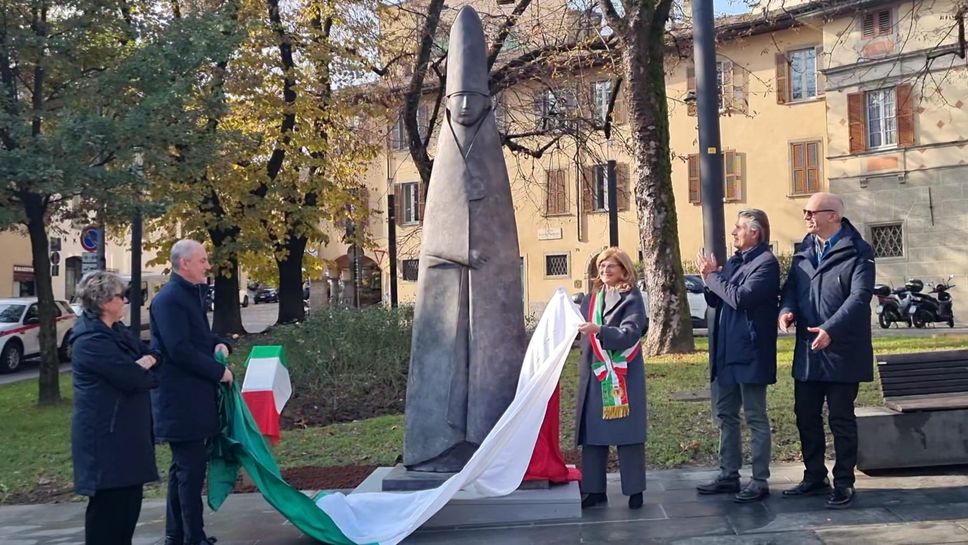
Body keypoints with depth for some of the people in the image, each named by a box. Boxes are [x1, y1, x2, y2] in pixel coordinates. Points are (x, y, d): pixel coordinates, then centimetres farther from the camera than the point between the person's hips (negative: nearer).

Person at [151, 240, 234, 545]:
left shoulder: (192, 294, 14)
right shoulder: (169, 299, -17)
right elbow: (180, 350, -24)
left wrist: (218, 343, 4)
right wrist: (219, 371, -16)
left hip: (190, 397, 10)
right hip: (181, 400, -10)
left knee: (184, 467, 16)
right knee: (191, 468, -5)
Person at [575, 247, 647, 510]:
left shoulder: (631, 299, -3)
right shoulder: (591, 299, 15)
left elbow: (630, 333, -16)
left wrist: (599, 330, -28)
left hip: (623, 375, -5)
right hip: (593, 374, 5)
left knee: (627, 433, -1)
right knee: (593, 433, 5)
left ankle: (634, 489, 7)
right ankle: (594, 489, 12)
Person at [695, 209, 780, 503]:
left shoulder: (766, 262, -12)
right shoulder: (733, 261, 13)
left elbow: (741, 297, -24)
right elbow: (715, 300, 16)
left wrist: (713, 276, -12)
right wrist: (709, 277, -2)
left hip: (749, 353, -9)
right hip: (726, 352, 9)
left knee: (756, 418, 0)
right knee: (726, 415, 14)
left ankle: (760, 481, 8)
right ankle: (729, 476, 23)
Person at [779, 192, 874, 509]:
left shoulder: (858, 253, -8)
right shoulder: (804, 251, 12)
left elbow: (859, 296, -18)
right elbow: (791, 287, 13)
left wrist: (831, 329, -31)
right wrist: (787, 309, -11)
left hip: (842, 350, -6)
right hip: (807, 351, 6)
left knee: (841, 419, 2)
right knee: (806, 416, 12)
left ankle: (843, 483, 15)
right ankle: (814, 477, 27)